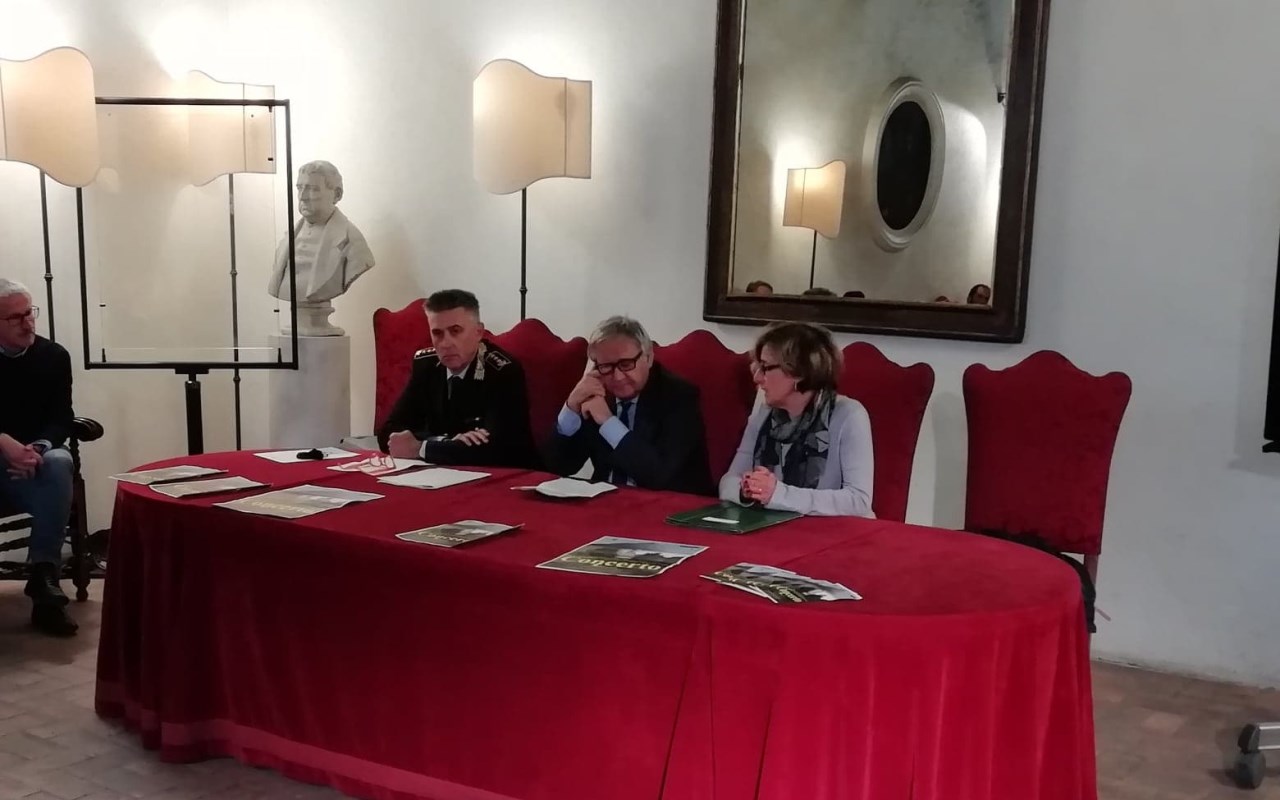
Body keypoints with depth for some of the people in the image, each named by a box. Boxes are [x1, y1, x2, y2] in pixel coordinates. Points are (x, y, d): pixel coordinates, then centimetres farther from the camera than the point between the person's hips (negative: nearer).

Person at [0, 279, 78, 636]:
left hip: (35, 462, 2)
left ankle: (44, 577, -34)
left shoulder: (54, 356, 4)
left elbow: (62, 419, -1)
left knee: (59, 462, -34)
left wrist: (39, 448, -23)